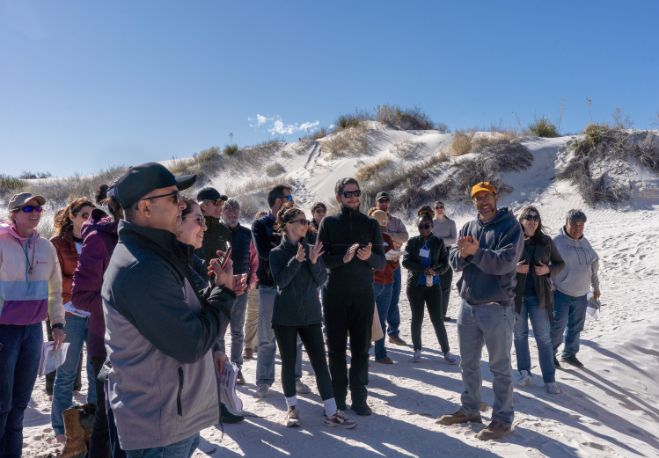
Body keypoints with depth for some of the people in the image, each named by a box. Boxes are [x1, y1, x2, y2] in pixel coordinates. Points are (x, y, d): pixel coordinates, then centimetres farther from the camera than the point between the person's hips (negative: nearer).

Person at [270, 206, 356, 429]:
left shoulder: (312, 249, 5)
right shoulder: (277, 253, -1)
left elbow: (321, 280, 0)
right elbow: (280, 281, -12)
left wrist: (314, 261, -17)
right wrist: (296, 261, -24)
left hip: (310, 315, 2)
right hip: (285, 316, -2)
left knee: (320, 363, 1)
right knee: (288, 363, 8)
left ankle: (332, 412, 6)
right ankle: (292, 408, 24)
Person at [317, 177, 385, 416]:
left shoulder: (370, 224, 8)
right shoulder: (329, 223, 4)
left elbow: (381, 263, 5)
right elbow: (321, 259, -4)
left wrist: (369, 256, -17)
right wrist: (344, 257, -20)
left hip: (363, 294, 1)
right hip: (334, 295, -1)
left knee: (361, 348, 4)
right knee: (336, 347, 5)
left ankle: (359, 397, 14)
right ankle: (338, 397, 16)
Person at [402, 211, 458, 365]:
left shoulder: (438, 242, 1)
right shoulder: (412, 242, 1)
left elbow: (445, 263, 1)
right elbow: (406, 261, -8)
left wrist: (435, 270, -19)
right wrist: (424, 270, -19)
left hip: (433, 285, 0)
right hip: (415, 285, 0)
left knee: (438, 319, 0)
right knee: (417, 319, 8)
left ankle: (446, 352, 9)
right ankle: (417, 350, 20)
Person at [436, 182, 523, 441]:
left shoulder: (510, 226, -7)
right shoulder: (467, 228, 11)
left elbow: (504, 262, -19)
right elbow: (454, 262, 3)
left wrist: (476, 252, -26)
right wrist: (463, 253, -18)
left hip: (497, 307, -6)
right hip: (468, 305, 6)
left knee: (500, 367, 4)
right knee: (468, 363, 16)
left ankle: (502, 419, 16)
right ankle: (470, 409, 32)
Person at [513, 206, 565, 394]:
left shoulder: (546, 241, -1)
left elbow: (560, 263, 8)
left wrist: (548, 270, -11)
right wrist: (514, 268, -18)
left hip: (539, 296, 0)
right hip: (516, 295, 0)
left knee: (544, 338, 3)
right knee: (520, 335, 12)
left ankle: (549, 379, 11)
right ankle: (524, 372, 26)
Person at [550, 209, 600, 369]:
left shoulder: (585, 242, 7)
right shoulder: (557, 242, -14)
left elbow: (593, 265, 18)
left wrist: (596, 287, 21)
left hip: (581, 295, 6)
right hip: (561, 294, -6)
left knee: (576, 326, 14)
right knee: (558, 326, 0)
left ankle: (569, 353, 30)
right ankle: (550, 354, 18)